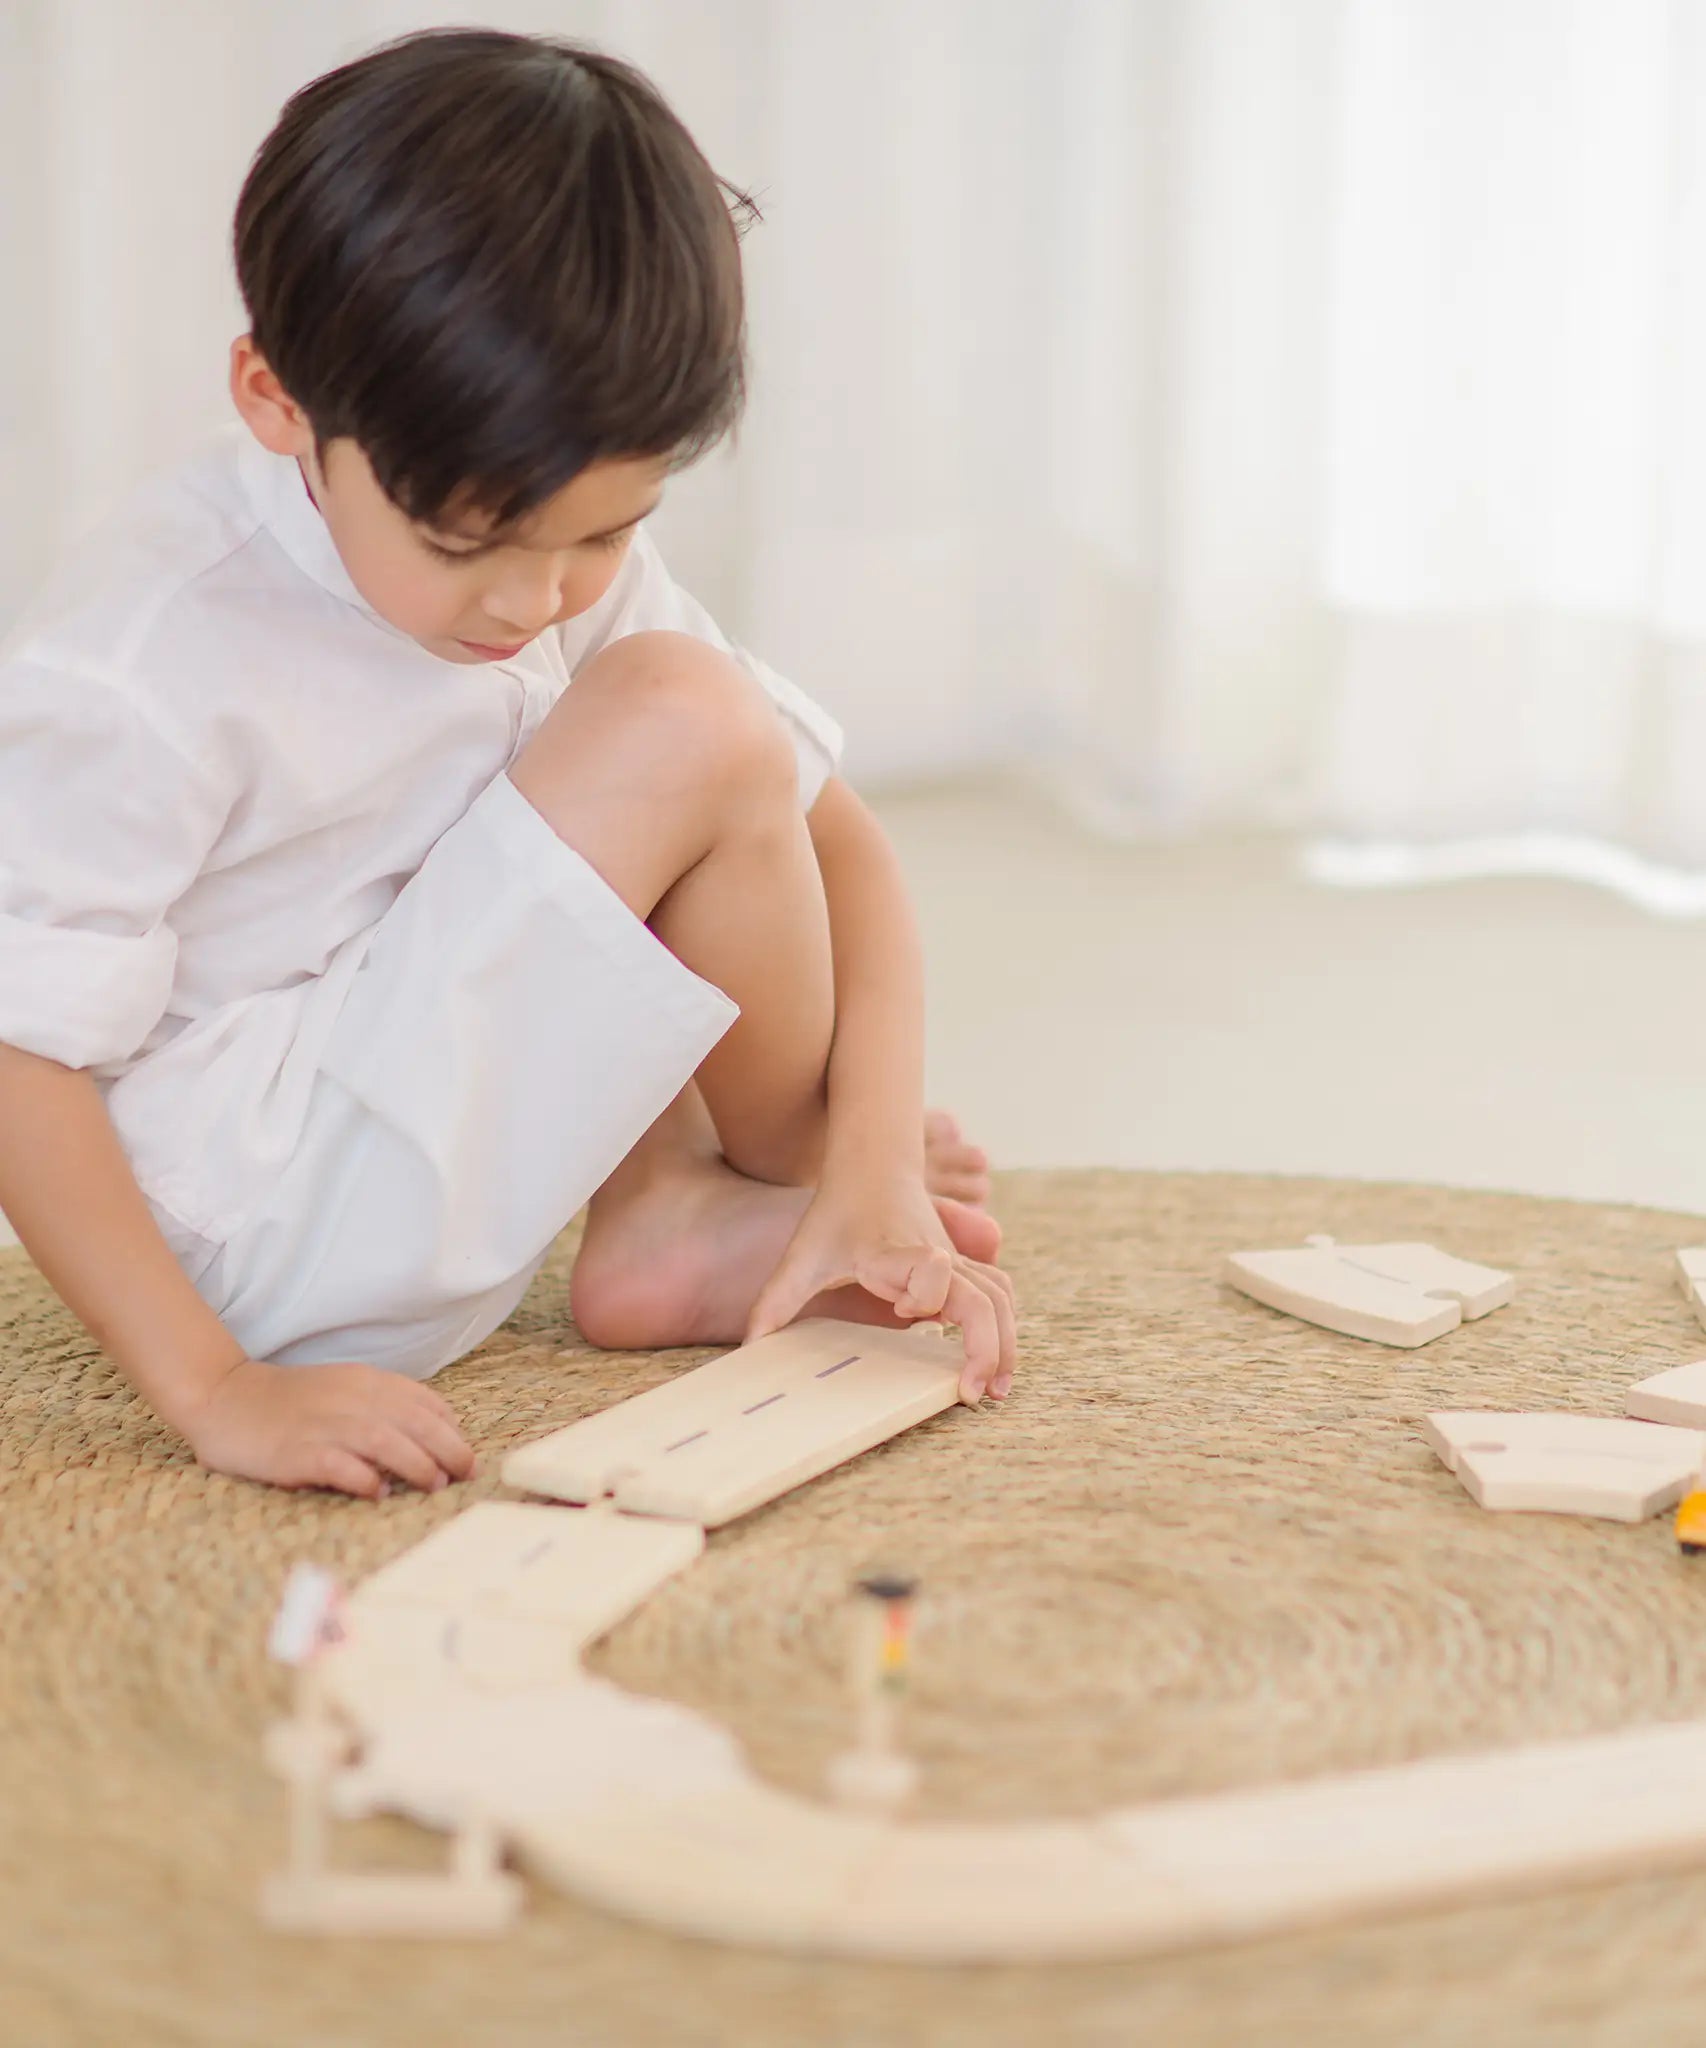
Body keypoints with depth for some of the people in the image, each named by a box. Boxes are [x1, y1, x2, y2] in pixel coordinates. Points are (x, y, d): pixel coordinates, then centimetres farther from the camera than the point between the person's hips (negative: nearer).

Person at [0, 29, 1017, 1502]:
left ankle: (667, 1217, -1)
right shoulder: (146, 670, -25)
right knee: (681, 728, -19)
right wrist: (217, 1394, -31)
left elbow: (837, 843, -2)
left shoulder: (574, 567, -3)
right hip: (244, 1238, -8)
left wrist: (877, 1167, -15)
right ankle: (778, 1176, 7)